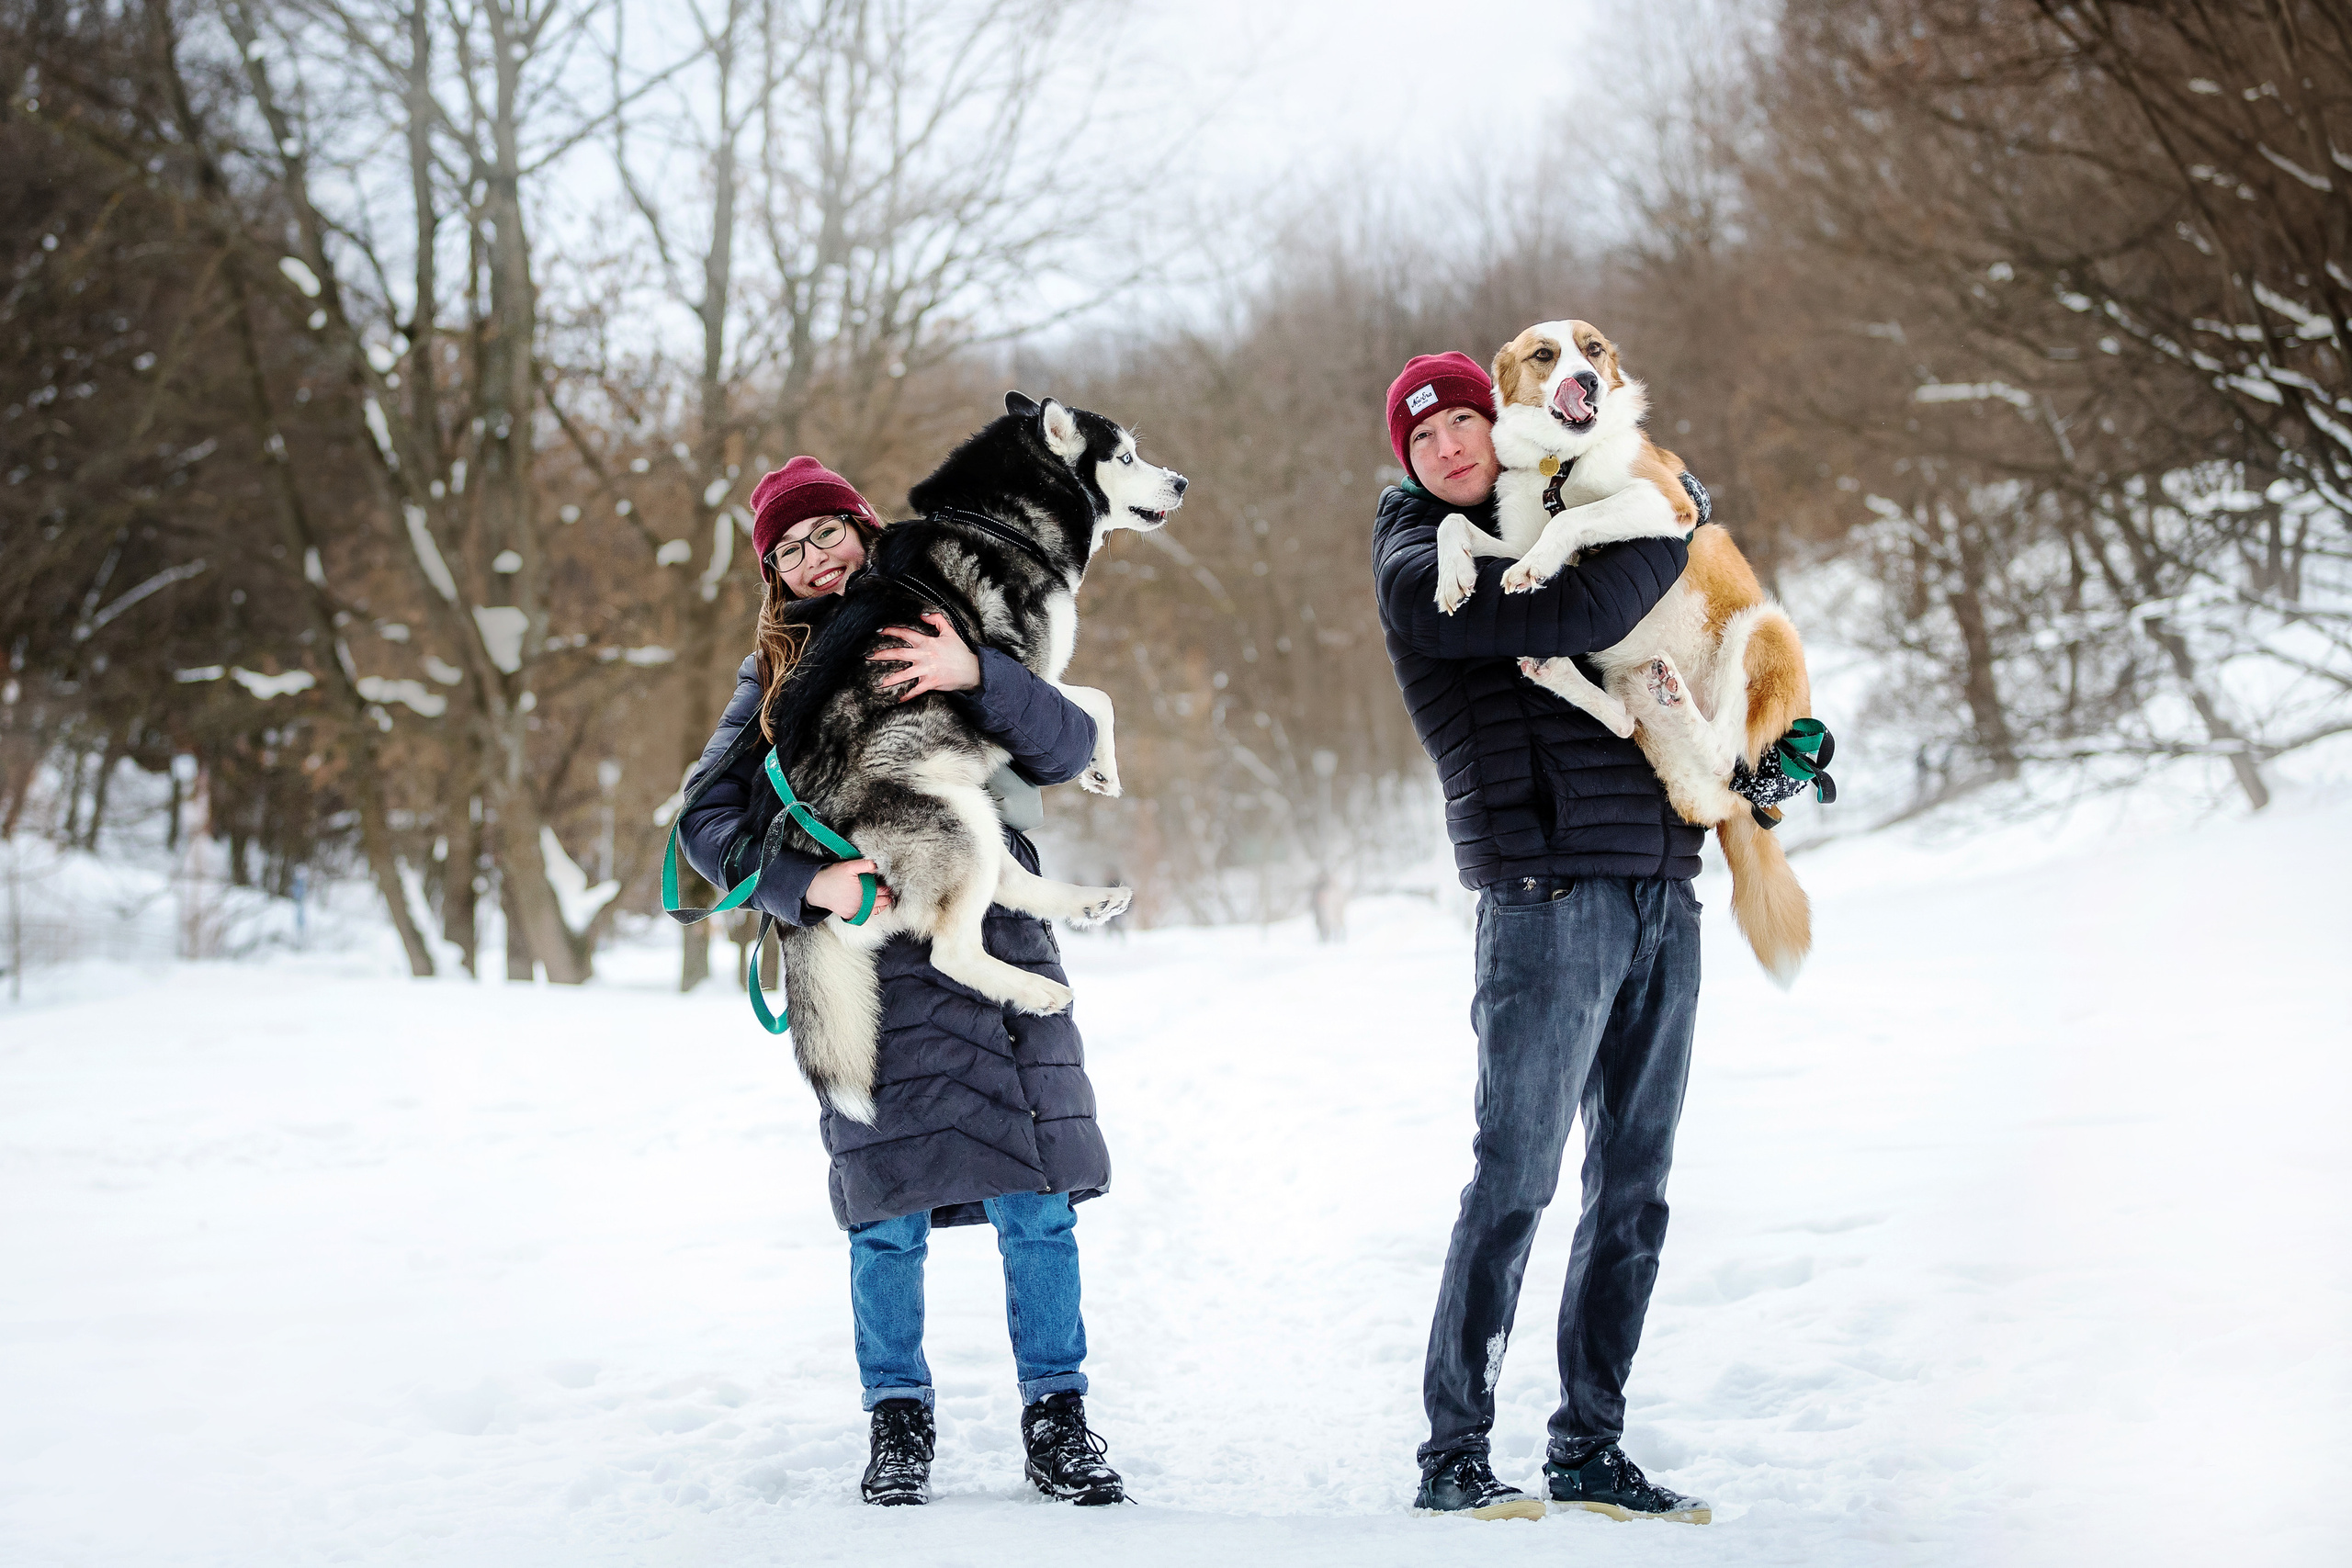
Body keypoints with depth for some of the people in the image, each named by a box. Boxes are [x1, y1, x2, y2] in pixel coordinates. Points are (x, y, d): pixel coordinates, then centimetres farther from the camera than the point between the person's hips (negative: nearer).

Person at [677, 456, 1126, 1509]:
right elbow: (709, 819, 4)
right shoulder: (777, 675, 13)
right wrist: (806, 884, -12)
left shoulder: (942, 639, 14)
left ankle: (1057, 1421, 8)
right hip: (866, 961, 0)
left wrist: (975, 677, -14)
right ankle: (898, 1424, 13)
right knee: (889, 1213, -2)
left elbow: (1067, 750, 1)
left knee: (1035, 1202, -3)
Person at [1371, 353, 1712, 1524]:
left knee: (1633, 1188, 8)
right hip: (1548, 890, -7)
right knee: (1515, 1178, -9)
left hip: (1659, 893, 7)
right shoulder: (1423, 573, -4)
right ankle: (1454, 1455, -2)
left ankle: (1589, 1447, 14)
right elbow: (1588, 618, -18)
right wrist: (1676, 527, -2)